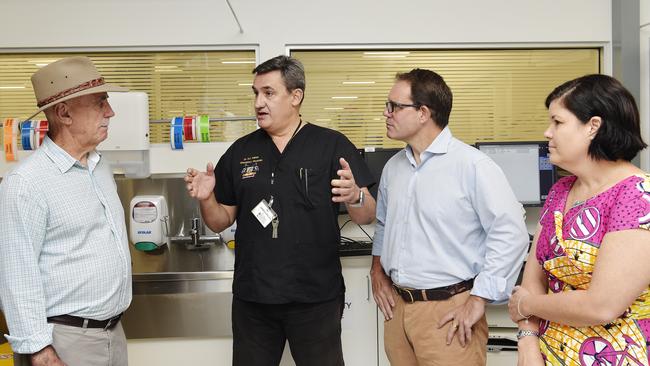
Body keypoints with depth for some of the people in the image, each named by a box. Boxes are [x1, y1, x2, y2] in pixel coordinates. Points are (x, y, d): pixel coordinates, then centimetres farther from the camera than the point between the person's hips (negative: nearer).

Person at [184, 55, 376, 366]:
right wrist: (206, 199, -10)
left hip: (316, 297, -3)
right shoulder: (240, 151, 6)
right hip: (251, 298, 3)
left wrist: (354, 197, -27)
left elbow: (368, 216, -6)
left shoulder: (332, 145, -4)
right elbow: (221, 222, 10)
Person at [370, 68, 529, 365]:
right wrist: (377, 269, 13)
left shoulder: (472, 165, -15)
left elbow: (510, 233, -18)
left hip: (448, 311, -6)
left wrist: (479, 299, -17)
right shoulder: (393, 167, 10)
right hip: (397, 305, 7)